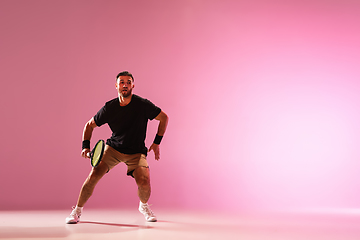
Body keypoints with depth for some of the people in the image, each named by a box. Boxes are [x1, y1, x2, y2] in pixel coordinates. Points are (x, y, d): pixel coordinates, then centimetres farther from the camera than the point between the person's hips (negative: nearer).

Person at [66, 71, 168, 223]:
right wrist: (86, 146, -12)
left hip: (136, 152, -1)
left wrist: (157, 142, -5)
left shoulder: (142, 104, -16)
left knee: (144, 183, -22)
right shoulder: (109, 108, -11)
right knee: (93, 175, -16)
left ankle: (143, 206, 15)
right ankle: (77, 211, 6)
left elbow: (164, 118, -2)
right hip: (113, 148, 1)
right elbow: (89, 125, 3)